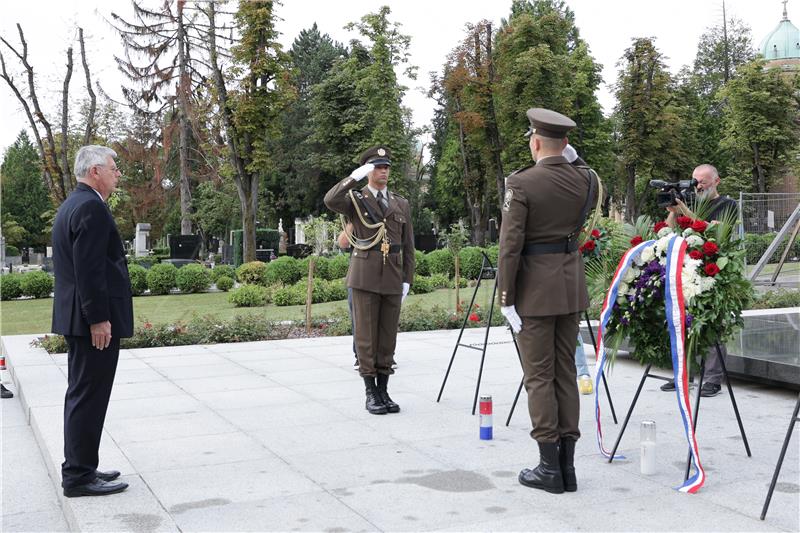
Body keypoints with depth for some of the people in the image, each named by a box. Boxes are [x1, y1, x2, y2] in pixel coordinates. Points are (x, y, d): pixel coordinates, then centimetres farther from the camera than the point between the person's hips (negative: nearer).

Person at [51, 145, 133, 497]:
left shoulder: (71, 204, 16)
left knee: (81, 395, 16)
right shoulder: (91, 207, -16)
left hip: (78, 317, 11)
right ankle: (79, 476, 3)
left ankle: (78, 469, 25)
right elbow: (89, 269, -22)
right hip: (94, 321, -11)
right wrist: (98, 319, -21)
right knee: (89, 397, -4)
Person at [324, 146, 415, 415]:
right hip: (365, 277, -3)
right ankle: (371, 393, 7)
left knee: (388, 336, 6)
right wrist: (355, 176, -25)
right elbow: (330, 201, -21)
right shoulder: (355, 199, 3)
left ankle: (383, 391, 15)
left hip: (392, 279, 3)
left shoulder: (401, 204, 13)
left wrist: (407, 280, 6)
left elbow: (408, 246, 12)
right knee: (366, 335, 0)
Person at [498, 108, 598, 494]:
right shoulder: (586, 180, 3)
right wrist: (569, 163, 21)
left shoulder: (521, 183, -14)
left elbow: (510, 246, -16)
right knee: (565, 373, 11)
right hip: (571, 286, 6)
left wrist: (506, 299, -10)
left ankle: (550, 466, 5)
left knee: (539, 376, 1)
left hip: (534, 289, -5)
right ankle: (566, 463, 15)